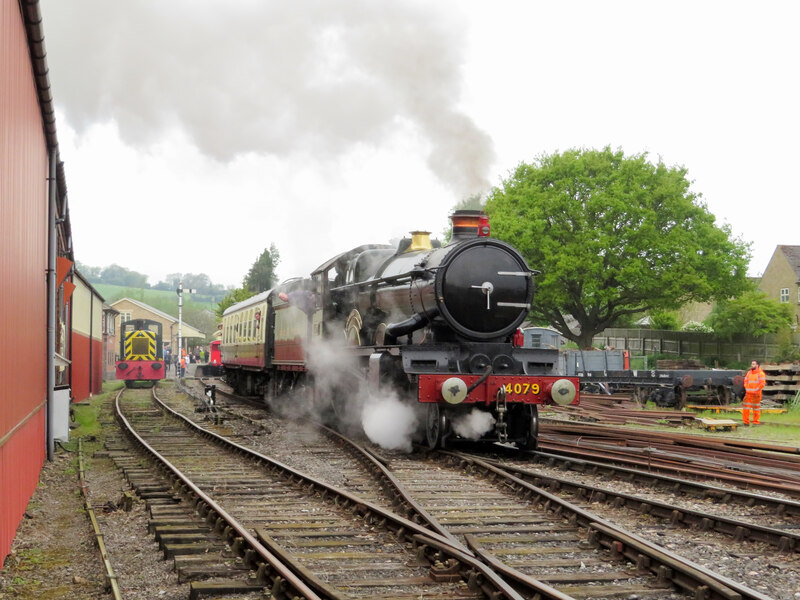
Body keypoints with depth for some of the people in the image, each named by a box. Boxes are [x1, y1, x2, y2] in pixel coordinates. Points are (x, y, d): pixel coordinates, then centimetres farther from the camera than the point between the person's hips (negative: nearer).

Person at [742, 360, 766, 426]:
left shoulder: (760, 373, -6)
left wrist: (756, 390, -14)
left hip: (756, 394, -6)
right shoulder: (749, 373, 13)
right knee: (746, 408, 2)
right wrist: (746, 388, 8)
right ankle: (746, 422, 9)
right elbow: (745, 381, 22)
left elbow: (762, 383, -12)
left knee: (756, 408, 0)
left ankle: (756, 422, 8)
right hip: (748, 393, 6)